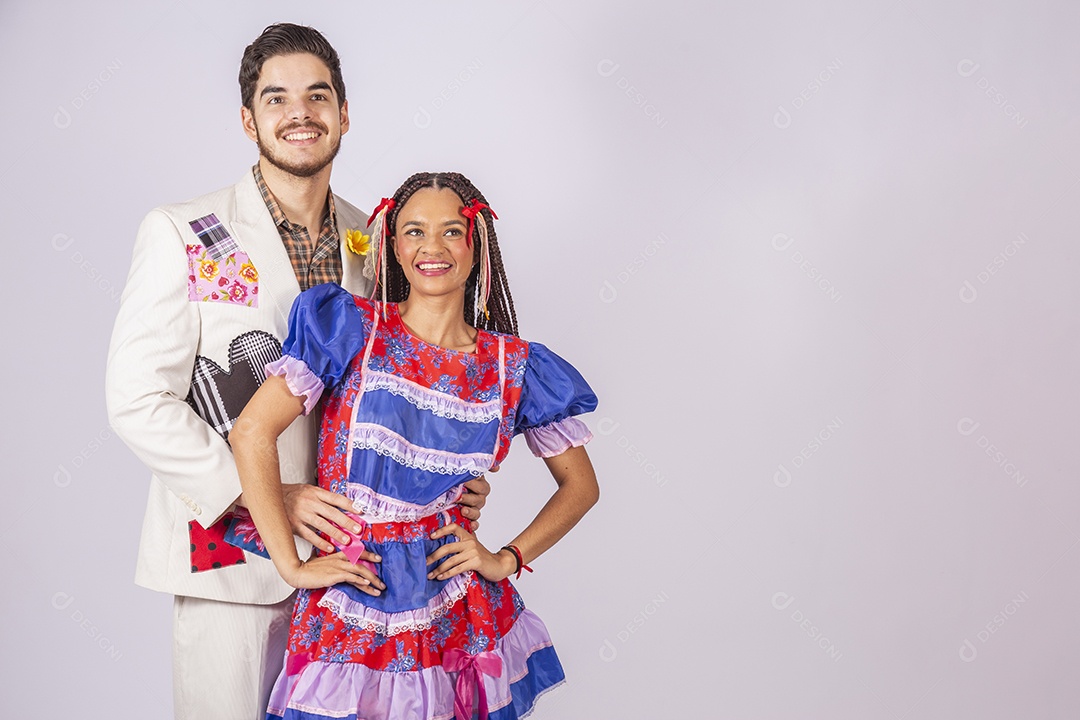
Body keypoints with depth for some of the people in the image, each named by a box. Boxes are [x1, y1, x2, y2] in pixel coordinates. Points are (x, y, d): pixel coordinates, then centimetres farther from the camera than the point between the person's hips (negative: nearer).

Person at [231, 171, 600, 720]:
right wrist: (293, 566, -11)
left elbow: (580, 484, 12)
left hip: (461, 626, 2)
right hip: (351, 626, -2)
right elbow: (252, 433, -10)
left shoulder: (512, 365, 2)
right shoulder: (352, 328, -4)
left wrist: (507, 560, 1)